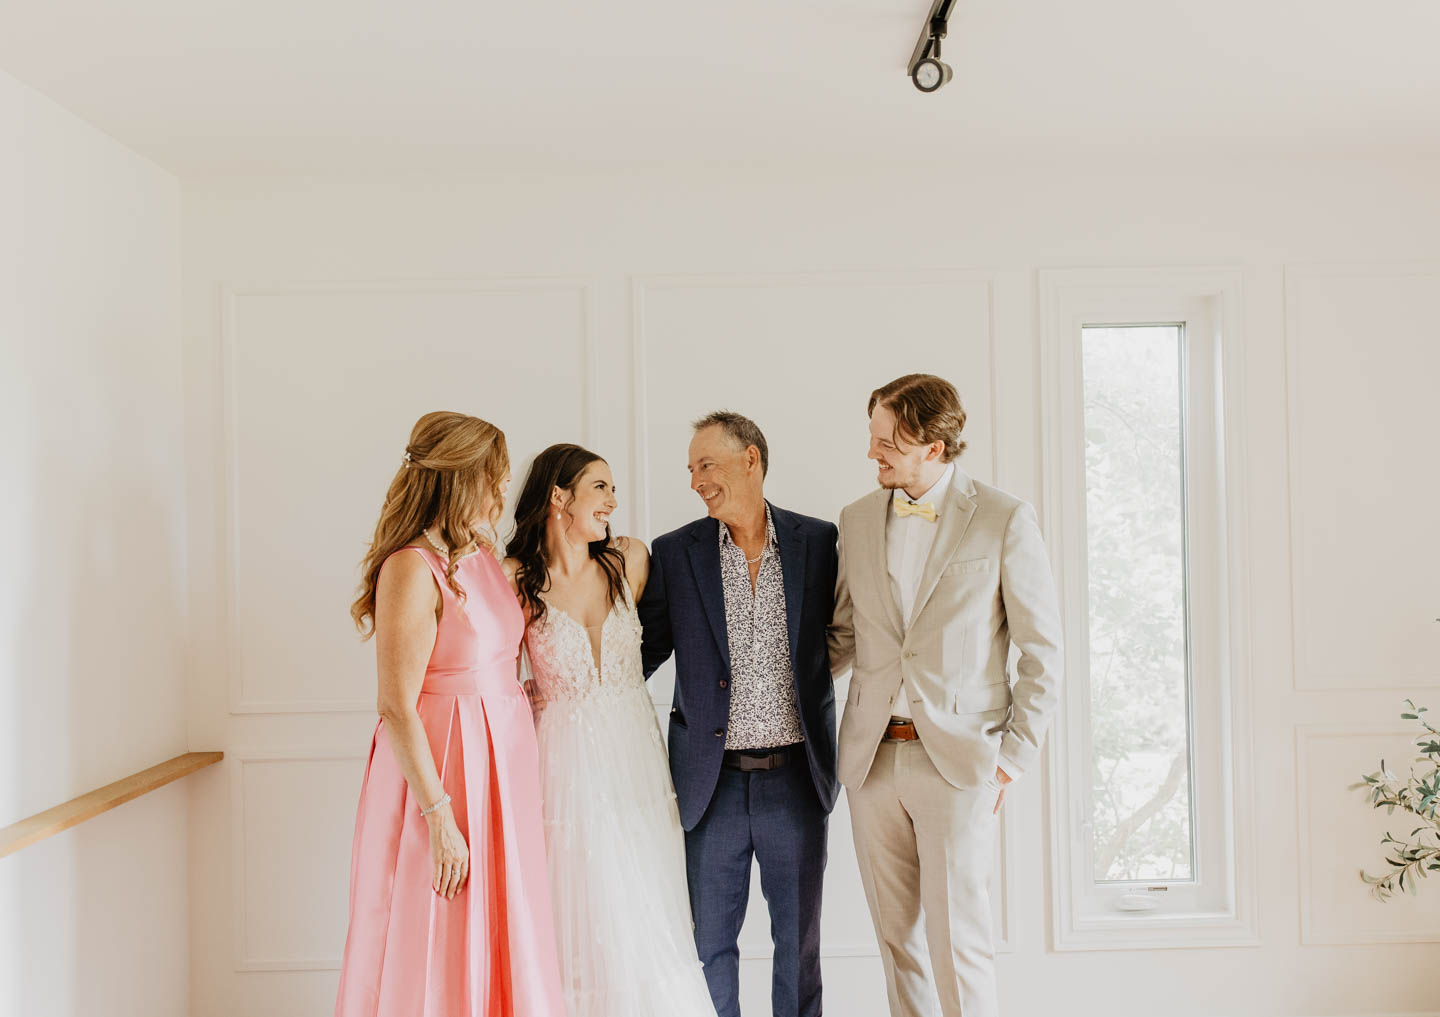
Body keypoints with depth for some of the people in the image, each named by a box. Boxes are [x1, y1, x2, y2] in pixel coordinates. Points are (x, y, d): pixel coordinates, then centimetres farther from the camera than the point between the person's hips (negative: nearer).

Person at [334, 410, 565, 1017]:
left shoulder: (483, 556, 9)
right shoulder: (412, 568, -17)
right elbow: (397, 709, -19)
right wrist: (440, 817, -19)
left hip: (502, 763, 8)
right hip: (438, 769, -8)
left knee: (500, 941, 16)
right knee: (438, 955, 5)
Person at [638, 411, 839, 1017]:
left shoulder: (819, 542, 0)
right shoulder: (675, 553, 1)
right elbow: (642, 651, 5)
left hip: (796, 779, 0)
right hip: (712, 782, 0)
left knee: (800, 939, 13)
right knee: (709, 942, 11)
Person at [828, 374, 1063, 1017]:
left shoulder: (1003, 520, -5)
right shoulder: (858, 520, 8)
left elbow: (1042, 650, -2)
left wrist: (1014, 758, -5)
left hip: (958, 758, -4)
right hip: (872, 755, 4)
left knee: (956, 936, -1)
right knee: (894, 930, 11)